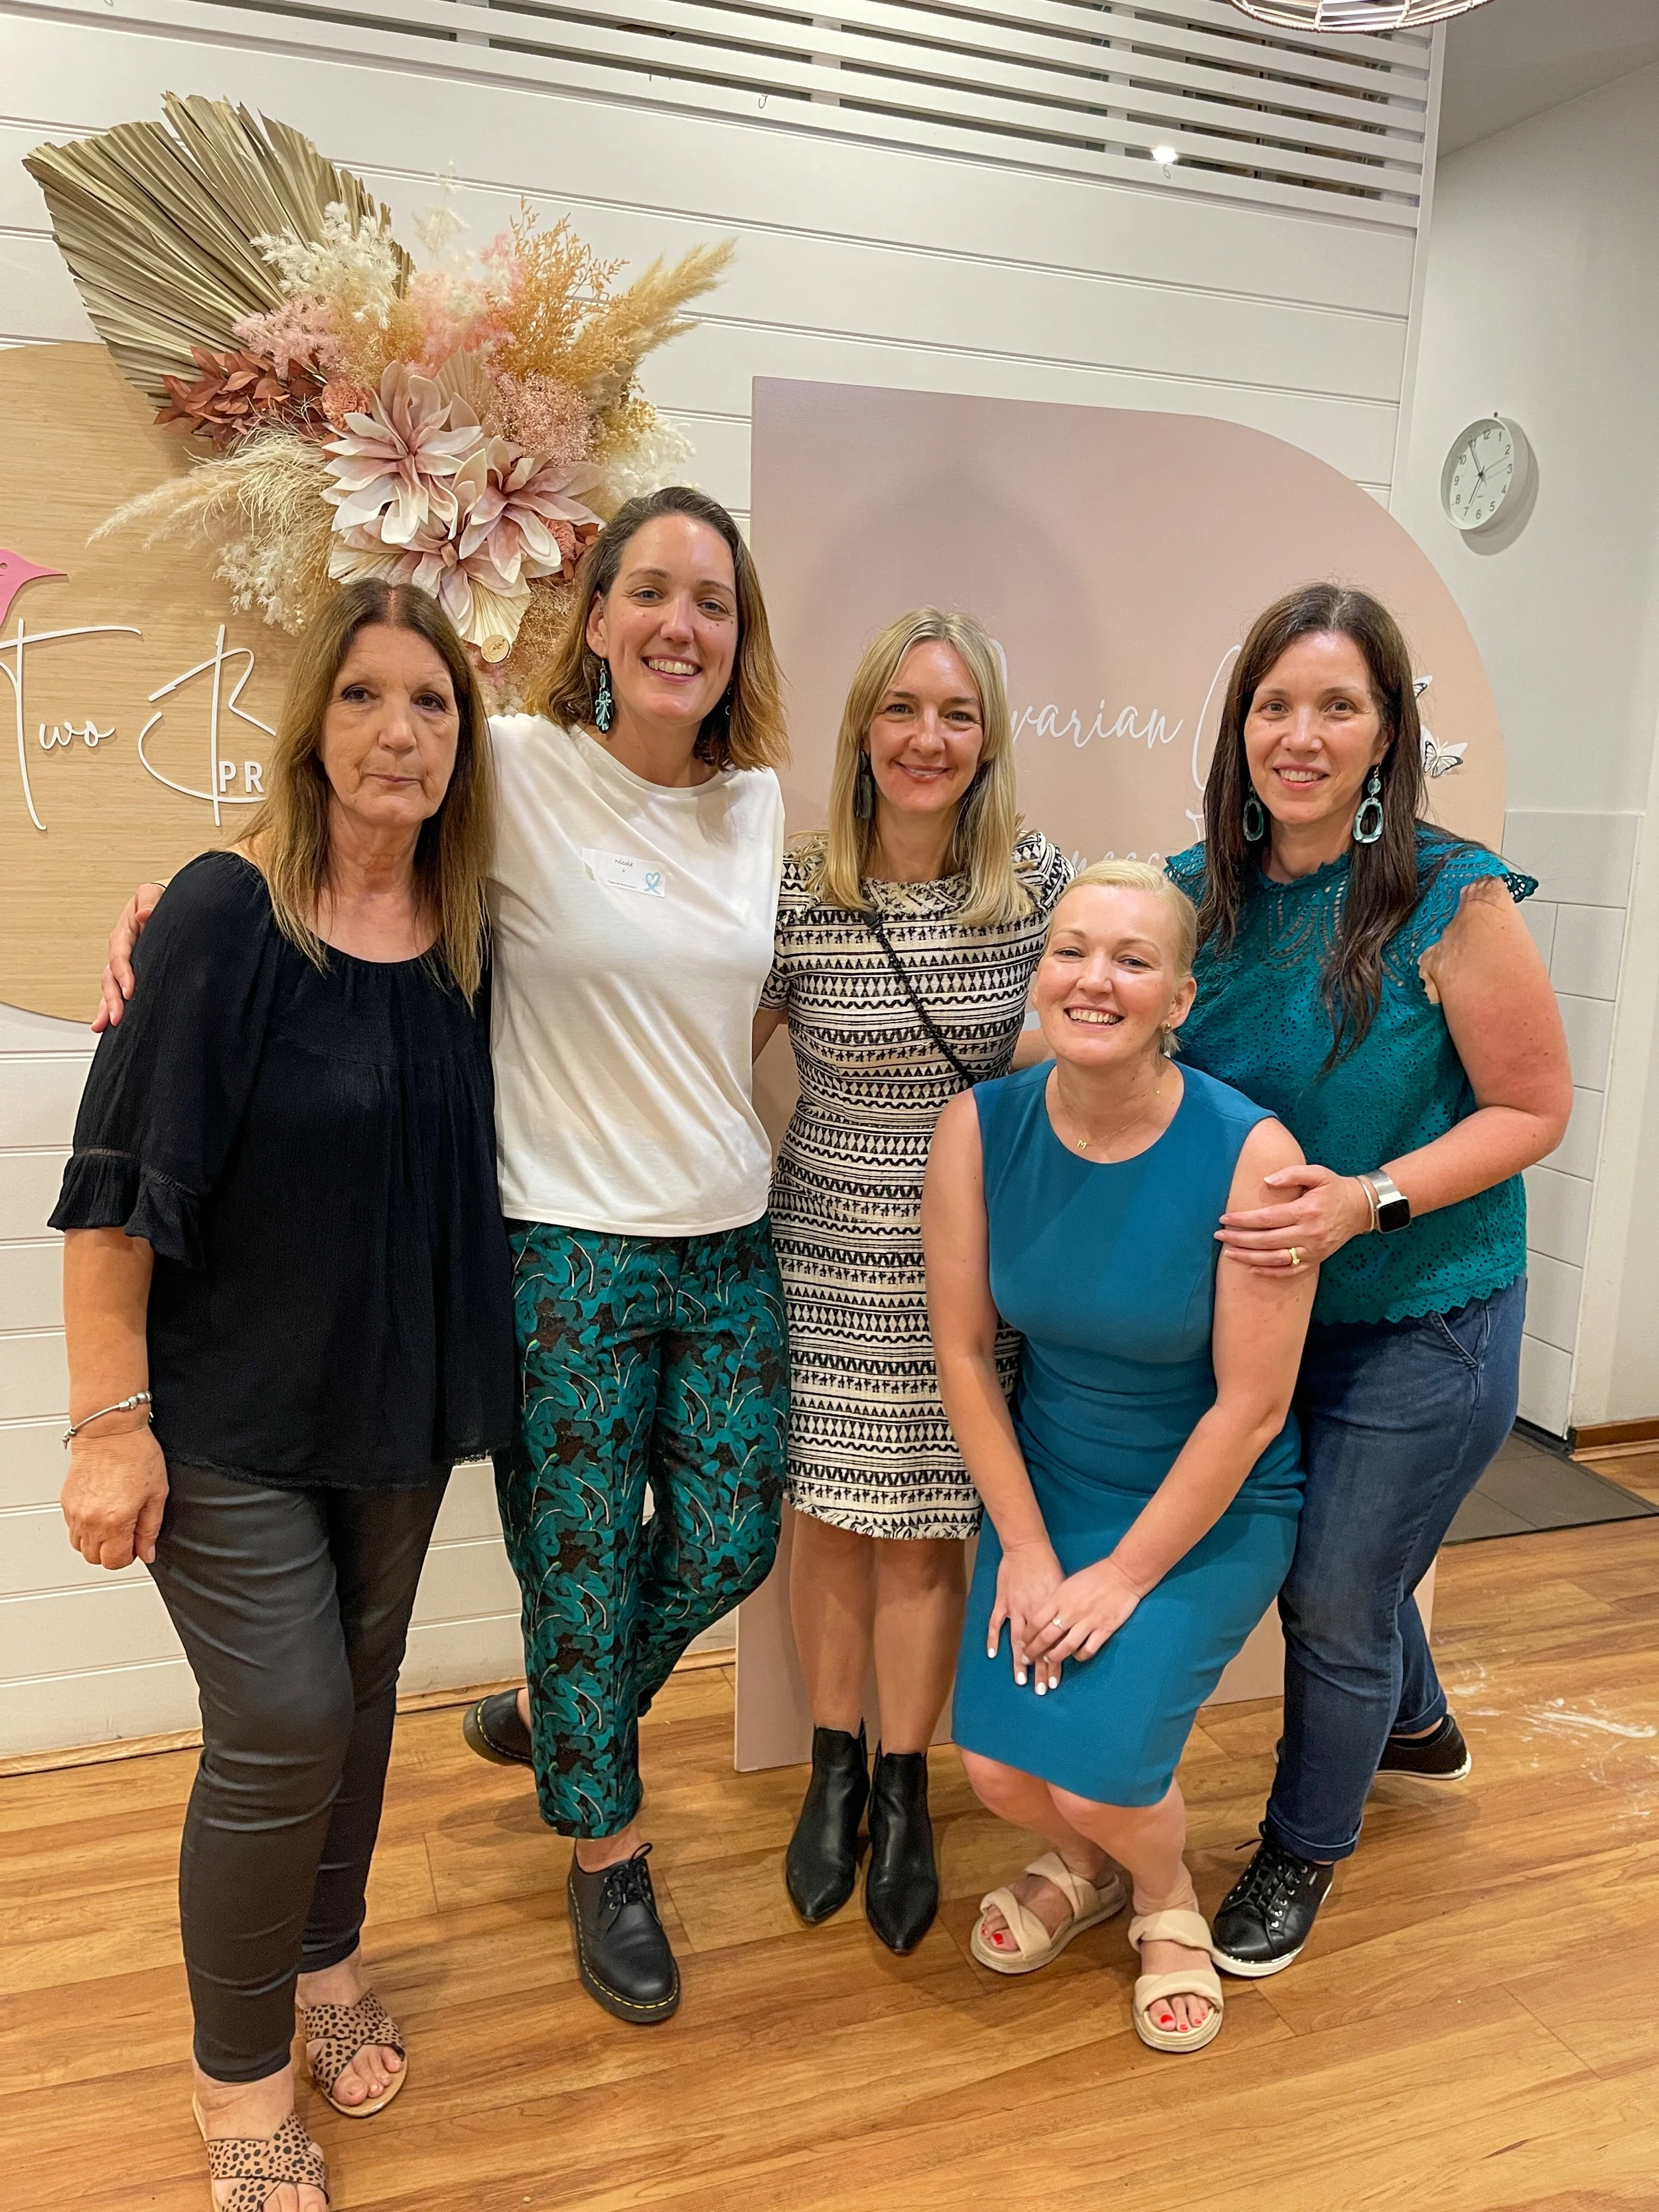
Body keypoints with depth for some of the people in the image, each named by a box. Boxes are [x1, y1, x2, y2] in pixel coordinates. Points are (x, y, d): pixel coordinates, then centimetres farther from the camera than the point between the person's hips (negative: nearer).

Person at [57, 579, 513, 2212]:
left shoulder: (467, 934, -1)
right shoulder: (225, 913, -16)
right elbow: (116, 1185, -15)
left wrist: (463, 1376, 8)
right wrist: (109, 1422, -15)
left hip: (398, 1403, 5)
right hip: (228, 1417, -5)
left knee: (360, 1694, 18)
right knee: (284, 1728, -3)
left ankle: (327, 1961, 45)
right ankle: (239, 2072, 24)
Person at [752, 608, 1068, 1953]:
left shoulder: (1041, 885, -7)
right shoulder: (796, 897, -9)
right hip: (829, 1253, 0)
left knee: (926, 1528, 9)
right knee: (832, 1515, 10)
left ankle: (904, 1790, 31)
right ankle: (836, 1770, 34)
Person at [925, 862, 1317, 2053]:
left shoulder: (1251, 1156, -24)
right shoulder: (982, 1127, -14)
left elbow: (1250, 1405, -18)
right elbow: (963, 1351, -6)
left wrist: (1125, 1575, -13)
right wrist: (1026, 1549, -6)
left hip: (1213, 1506, -3)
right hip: (1046, 1480, 3)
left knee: (1096, 1763, -14)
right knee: (999, 1761, -7)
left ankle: (1170, 1902, 25)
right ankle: (1083, 1866, 33)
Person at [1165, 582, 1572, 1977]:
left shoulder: (1454, 899, -19)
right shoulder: (1199, 891, -5)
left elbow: (1535, 1109, -13)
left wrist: (1368, 1200, -25)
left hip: (1420, 1327, -5)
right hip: (1252, 1307, 5)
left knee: (1338, 1602, 9)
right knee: (1351, 1554, 25)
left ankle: (1304, 1852, 37)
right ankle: (1417, 1727, 59)